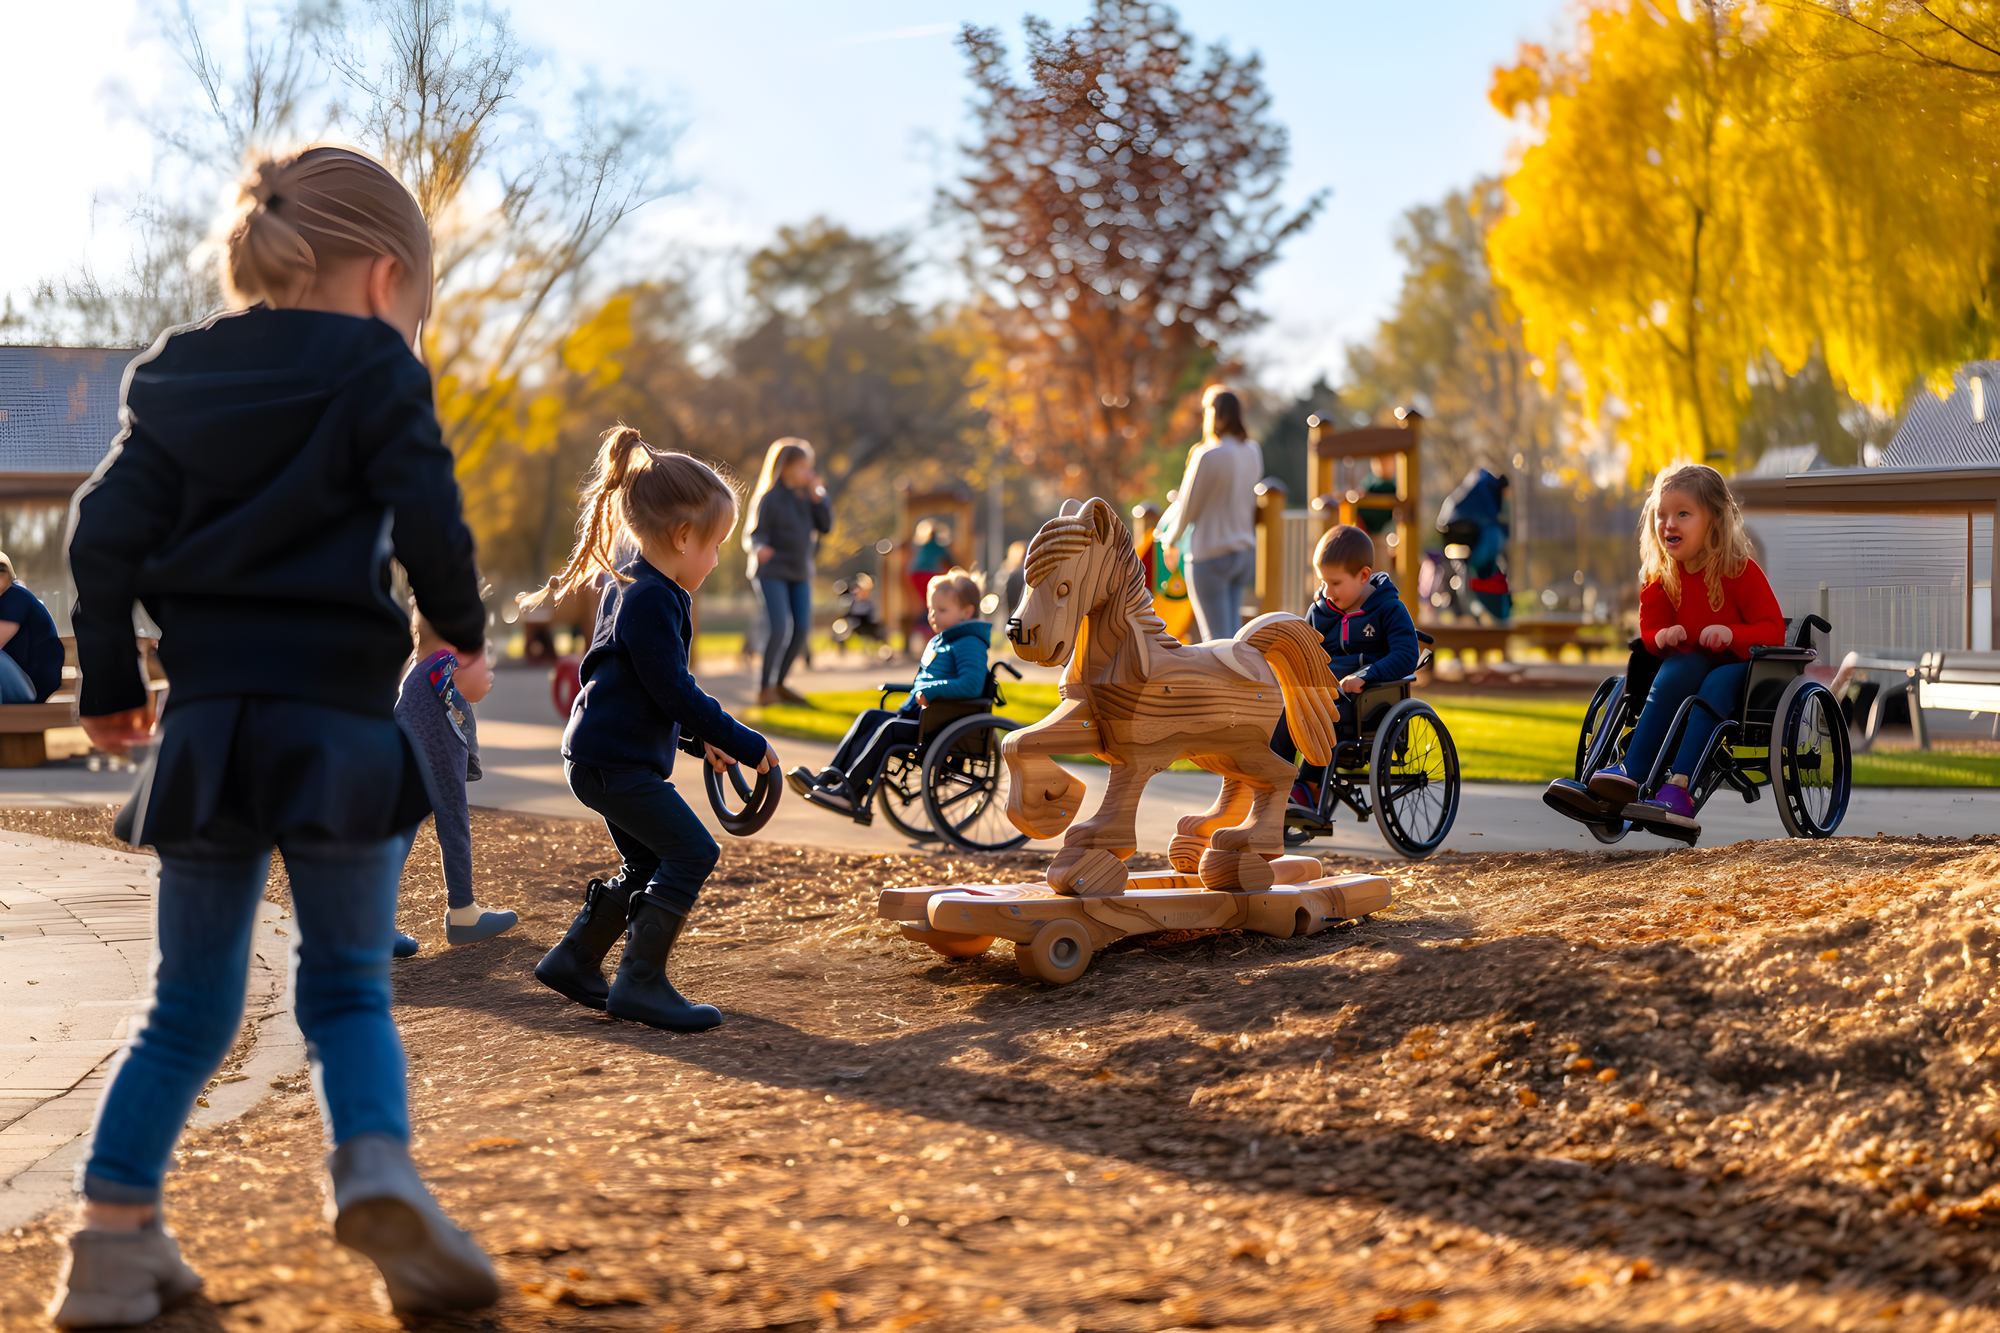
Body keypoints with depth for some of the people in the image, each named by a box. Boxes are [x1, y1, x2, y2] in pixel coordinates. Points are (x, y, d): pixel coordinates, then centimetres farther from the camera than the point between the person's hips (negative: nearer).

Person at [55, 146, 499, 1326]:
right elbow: (428, 521, -10)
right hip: (341, 727, -4)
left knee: (191, 1008, 12)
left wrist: (109, 683, 16)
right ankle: (379, 1169, -13)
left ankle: (115, 1238, 5)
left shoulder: (175, 378, 13)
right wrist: (464, 630, 8)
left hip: (207, 728, 4)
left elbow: (105, 533, 8)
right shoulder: (374, 369, -1)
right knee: (349, 986, 10)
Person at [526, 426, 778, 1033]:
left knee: (649, 864, 18)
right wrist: (746, 745, -16)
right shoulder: (650, 601, -21)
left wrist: (702, 733, 25)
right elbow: (674, 691, -23)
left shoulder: (634, 585, 13)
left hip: (609, 758, 11)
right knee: (692, 851, -10)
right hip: (616, 760, -11)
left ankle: (573, 961, 26)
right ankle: (640, 983, -7)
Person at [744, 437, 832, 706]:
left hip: (800, 573, 7)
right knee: (778, 629, -17)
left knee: (802, 630, 1)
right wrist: (760, 548, -36)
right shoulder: (769, 498, -10)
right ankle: (764, 689, -5)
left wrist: (817, 494, -6)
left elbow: (826, 526, 3)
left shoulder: (806, 497, 9)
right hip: (771, 572, -7)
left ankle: (779, 684, 15)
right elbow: (753, 534, -13)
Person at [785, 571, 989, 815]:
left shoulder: (970, 645, -12)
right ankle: (827, 778, -10)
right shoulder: (936, 643, 20)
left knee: (888, 729, -23)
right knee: (870, 717, -2)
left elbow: (972, 685, -28)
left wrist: (931, 691, -24)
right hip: (920, 715, 10)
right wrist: (907, 707, 13)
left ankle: (848, 794, -23)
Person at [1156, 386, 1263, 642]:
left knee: (1217, 638, -3)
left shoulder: (1207, 455, -18)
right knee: (1231, 630, 15)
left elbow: (1187, 507, -8)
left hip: (1211, 555, -7)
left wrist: (1170, 541, 9)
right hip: (1245, 551, 7)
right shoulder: (1253, 452, 3)